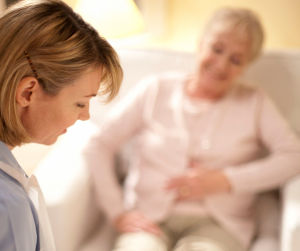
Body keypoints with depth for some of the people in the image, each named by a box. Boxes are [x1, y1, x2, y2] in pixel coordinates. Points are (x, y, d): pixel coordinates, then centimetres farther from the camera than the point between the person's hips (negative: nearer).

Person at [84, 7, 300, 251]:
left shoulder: (253, 102, 12)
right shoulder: (156, 89, 11)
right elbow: (99, 146, 5)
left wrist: (225, 180, -10)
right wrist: (117, 213, -5)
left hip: (216, 223, 1)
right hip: (149, 218, 0)